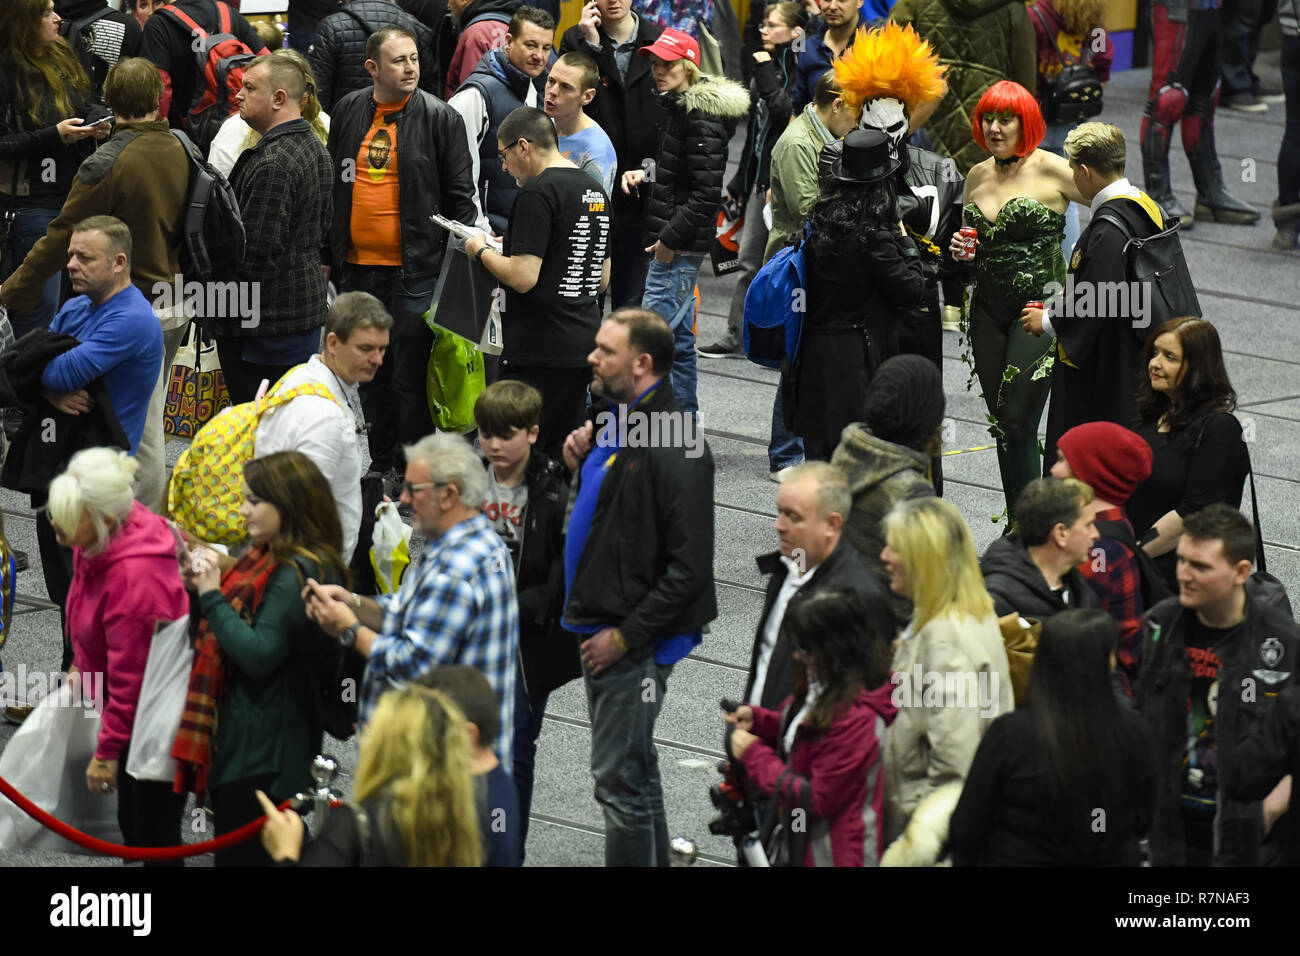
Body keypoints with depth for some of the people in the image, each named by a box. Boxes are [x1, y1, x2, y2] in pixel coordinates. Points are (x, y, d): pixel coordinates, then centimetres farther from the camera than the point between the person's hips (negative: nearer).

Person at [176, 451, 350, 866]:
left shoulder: (299, 573, -18)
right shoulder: (268, 560, 13)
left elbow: (259, 654, -25)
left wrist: (212, 595, -18)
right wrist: (201, 587, 2)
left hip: (262, 753, -10)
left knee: (242, 853, -6)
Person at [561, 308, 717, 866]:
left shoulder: (673, 446, -20)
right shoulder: (613, 424, 10)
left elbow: (689, 566, -23)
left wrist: (625, 636, -20)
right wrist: (578, 466, 4)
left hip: (635, 641, -10)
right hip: (601, 627, 10)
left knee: (621, 779, -5)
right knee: (632, 773, 18)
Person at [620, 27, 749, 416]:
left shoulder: (702, 118, -18)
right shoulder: (680, 107, 13)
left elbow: (706, 192, -22)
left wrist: (670, 239, -20)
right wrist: (645, 172, 10)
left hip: (682, 243, -10)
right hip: (679, 243, 10)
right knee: (679, 335, 16)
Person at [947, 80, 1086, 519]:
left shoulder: (1051, 170, -8)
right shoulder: (977, 176, 11)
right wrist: (961, 250, 1)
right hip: (989, 311, 6)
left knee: (1017, 421, -13)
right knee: (1002, 425, 8)